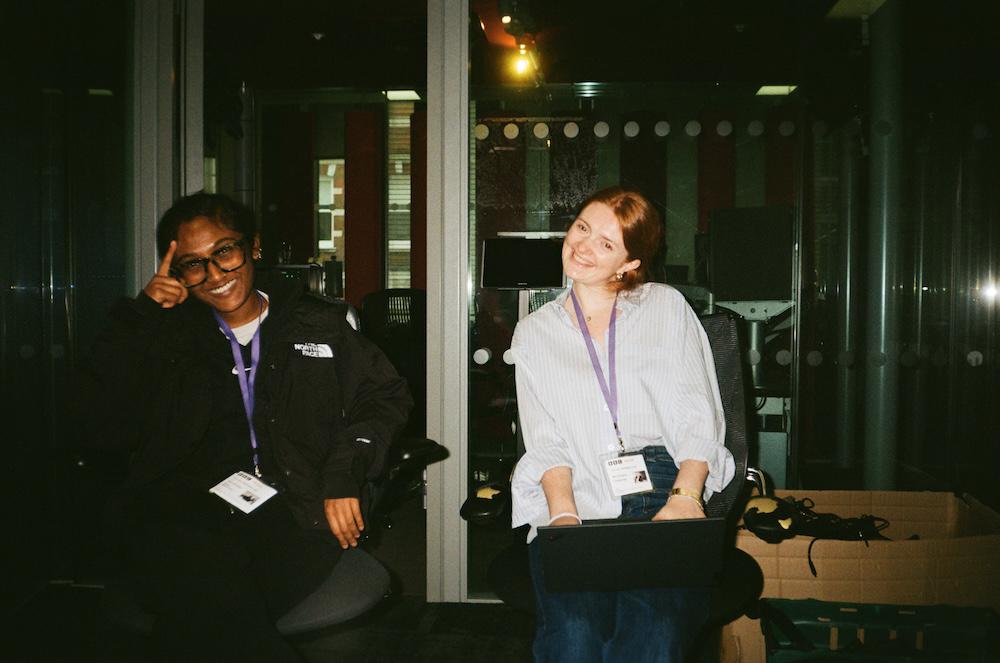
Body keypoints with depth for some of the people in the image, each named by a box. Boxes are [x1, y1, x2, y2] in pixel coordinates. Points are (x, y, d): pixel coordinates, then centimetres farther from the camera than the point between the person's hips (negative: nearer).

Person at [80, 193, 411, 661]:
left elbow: (385, 395, 14)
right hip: (185, 509, 1)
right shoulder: (166, 334, 19)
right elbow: (112, 424, 7)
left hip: (293, 511, -1)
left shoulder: (318, 323, 18)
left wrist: (344, 474, -2)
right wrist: (140, 315, 3)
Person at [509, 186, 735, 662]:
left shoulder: (667, 307, 14)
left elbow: (700, 417, 6)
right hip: (579, 502, 1)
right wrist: (563, 514, -13)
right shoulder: (535, 333, 17)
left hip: (665, 495, 0)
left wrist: (686, 495, -12)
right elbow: (545, 441, 6)